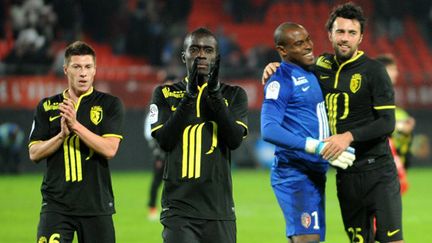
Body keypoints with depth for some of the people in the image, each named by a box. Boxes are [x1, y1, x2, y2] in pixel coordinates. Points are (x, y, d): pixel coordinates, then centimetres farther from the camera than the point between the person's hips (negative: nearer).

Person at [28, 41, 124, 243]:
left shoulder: (109, 104, 4)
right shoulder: (47, 107, 10)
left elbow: (110, 149, -8)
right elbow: (34, 154, 4)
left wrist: (76, 126, -16)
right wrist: (62, 134, -11)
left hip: (97, 204, 0)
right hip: (56, 205, 0)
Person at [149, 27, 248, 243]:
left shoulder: (234, 95, 10)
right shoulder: (165, 94, 9)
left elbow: (235, 140, -5)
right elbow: (164, 140, -5)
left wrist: (215, 95, -12)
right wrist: (189, 96, -10)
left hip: (219, 208, 2)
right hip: (179, 208, -1)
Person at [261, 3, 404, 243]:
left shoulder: (373, 71, -6)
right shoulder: (322, 67, 8)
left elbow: (387, 123, -12)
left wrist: (349, 137, -24)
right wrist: (274, 69, 6)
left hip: (377, 170, -5)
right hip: (345, 175, 5)